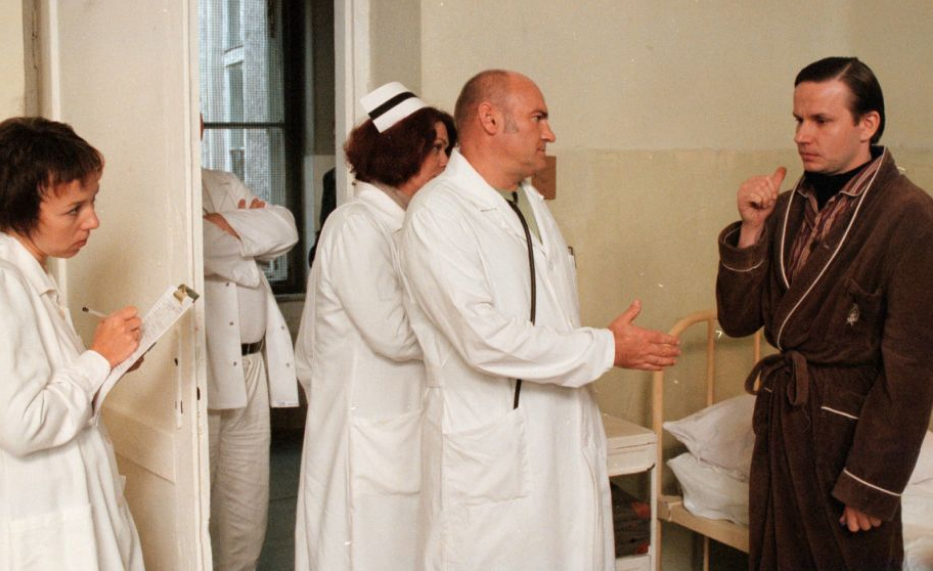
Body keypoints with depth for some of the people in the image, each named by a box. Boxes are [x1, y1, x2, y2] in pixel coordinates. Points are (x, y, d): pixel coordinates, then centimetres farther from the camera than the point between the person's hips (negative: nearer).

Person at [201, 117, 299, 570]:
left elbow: (284, 227, 8)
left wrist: (227, 225, -7)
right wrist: (250, 230, -4)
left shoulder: (225, 185, 21)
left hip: (251, 363, 7)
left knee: (247, 506, 11)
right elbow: (198, 248, -21)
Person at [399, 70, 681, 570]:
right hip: (491, 453, -7)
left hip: (566, 438, 8)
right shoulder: (438, 213, -13)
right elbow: (485, 338, -22)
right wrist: (606, 349, -14)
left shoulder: (533, 204, 15)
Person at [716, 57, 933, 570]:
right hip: (779, 425, 6)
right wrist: (752, 228, -9)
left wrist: (872, 485, -15)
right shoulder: (789, 207, 4)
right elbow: (738, 320, 3)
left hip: (849, 432, -6)